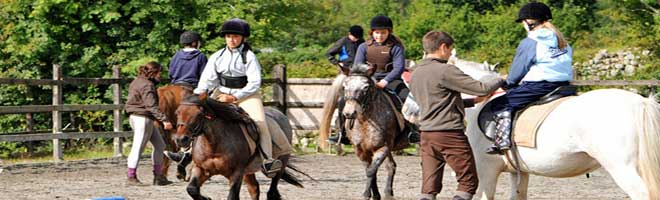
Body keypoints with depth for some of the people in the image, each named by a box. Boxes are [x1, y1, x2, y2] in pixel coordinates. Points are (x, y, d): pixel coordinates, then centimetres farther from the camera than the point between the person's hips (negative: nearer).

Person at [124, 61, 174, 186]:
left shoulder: (138, 82, 16)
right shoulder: (147, 86, -17)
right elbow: (152, 106, -25)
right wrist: (164, 119, -29)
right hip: (143, 118, -11)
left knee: (160, 145, 13)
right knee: (138, 147, -5)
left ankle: (158, 176, 15)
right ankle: (131, 177, 1)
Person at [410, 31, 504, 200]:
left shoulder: (416, 73, 12)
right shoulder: (446, 71, -14)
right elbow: (481, 89, -15)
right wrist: (500, 80, 5)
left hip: (426, 134, 8)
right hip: (450, 134, -8)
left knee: (429, 186, 7)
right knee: (469, 181, 3)